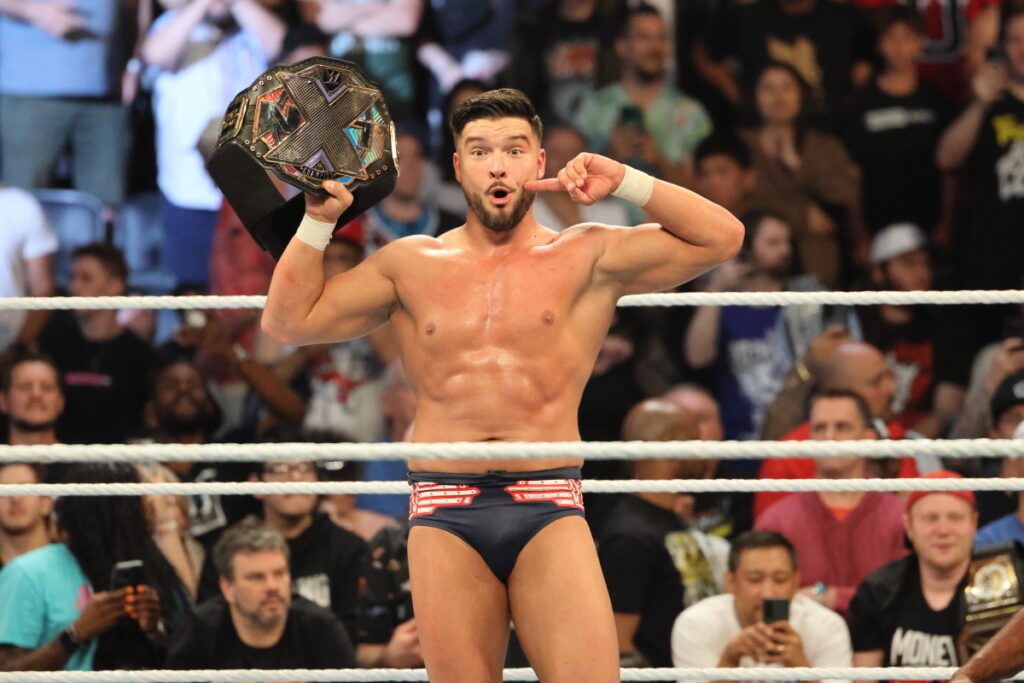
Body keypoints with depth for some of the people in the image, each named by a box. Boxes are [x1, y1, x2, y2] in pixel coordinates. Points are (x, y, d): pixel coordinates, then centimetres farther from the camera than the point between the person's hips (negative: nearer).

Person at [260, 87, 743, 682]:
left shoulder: (587, 258, 10)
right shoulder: (411, 265, 16)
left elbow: (721, 238, 4)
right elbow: (287, 320, 18)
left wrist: (625, 182, -1)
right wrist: (319, 220, 9)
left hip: (549, 517, -2)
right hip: (445, 520, 2)